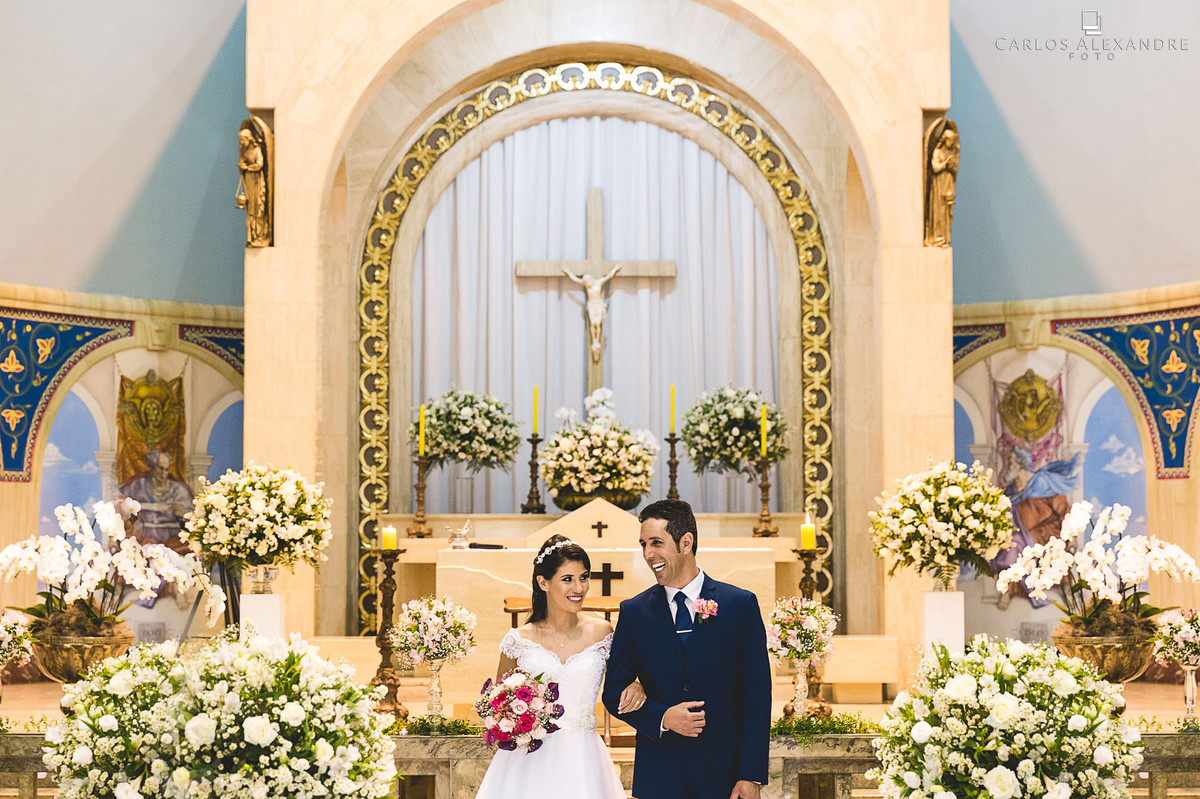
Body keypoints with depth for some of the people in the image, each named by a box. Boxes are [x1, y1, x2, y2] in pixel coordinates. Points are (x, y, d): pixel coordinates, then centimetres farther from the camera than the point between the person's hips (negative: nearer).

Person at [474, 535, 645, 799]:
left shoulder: (602, 633, 2)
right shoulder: (519, 640, -1)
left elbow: (623, 678, 15)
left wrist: (635, 686, -7)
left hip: (583, 762, 1)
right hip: (531, 760, -1)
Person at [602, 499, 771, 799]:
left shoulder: (741, 604, -1)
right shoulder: (633, 611, 4)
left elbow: (756, 698, -3)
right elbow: (614, 693, 6)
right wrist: (662, 718, -12)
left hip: (722, 773, -1)